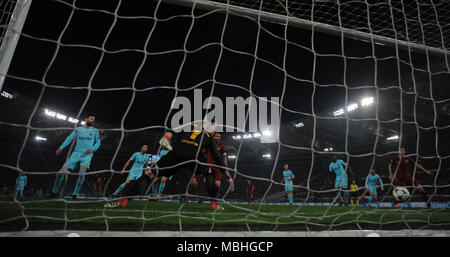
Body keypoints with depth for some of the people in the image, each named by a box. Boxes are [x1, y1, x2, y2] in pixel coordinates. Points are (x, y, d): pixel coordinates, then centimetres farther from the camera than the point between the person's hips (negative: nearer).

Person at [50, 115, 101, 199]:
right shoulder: (78, 129, 13)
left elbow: (98, 142, 7)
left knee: (82, 173, -25)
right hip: (76, 154, 2)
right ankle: (55, 192, 16)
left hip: (87, 155, -2)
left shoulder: (95, 130, 10)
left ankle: (74, 194, -12)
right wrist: (61, 147, -5)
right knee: (61, 172, -5)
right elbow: (69, 138, 9)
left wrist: (92, 149, -11)